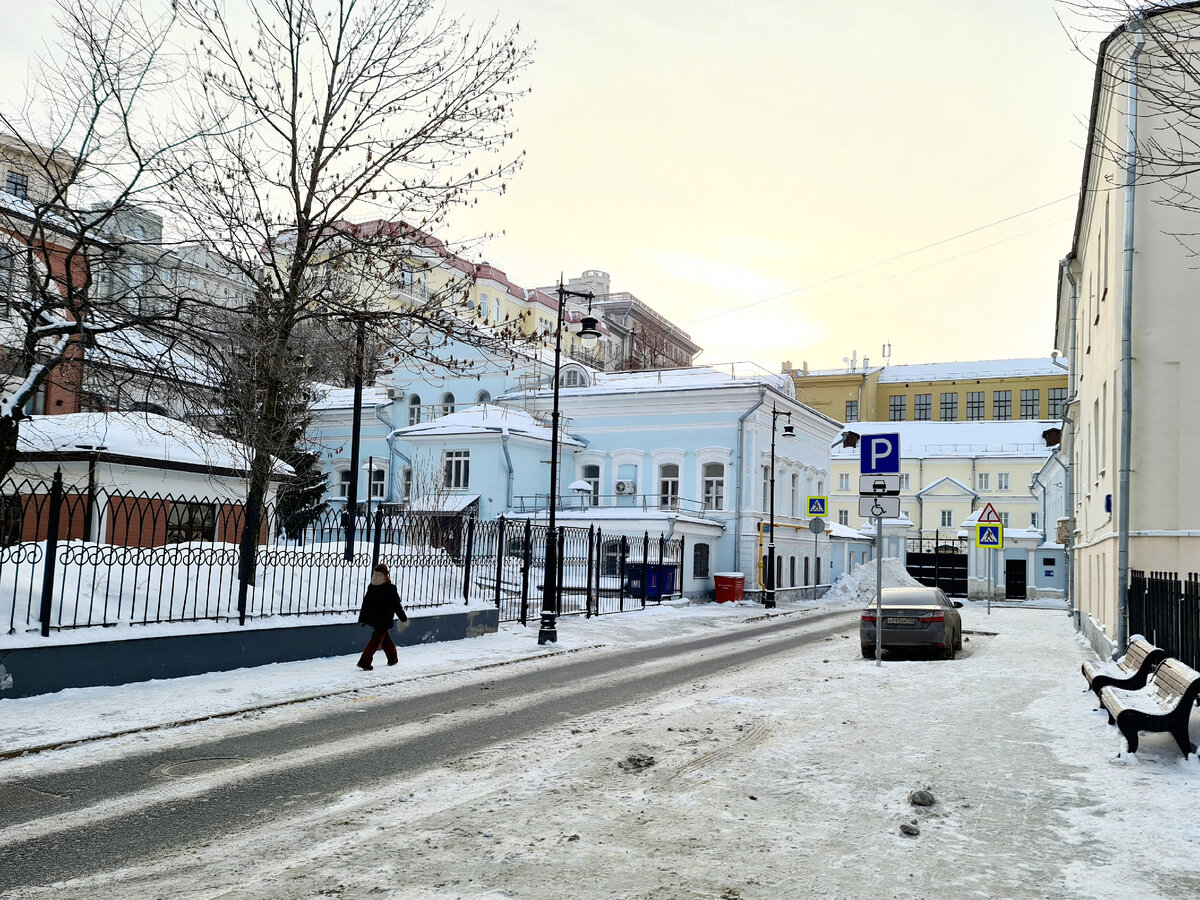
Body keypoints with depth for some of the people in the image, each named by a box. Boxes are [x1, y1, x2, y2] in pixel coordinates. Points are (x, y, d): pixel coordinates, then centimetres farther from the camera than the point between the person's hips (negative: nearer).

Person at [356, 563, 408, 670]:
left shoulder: (390, 588, -8)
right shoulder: (371, 587, 5)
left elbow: (396, 605, -3)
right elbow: (366, 604, 10)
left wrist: (403, 618, 3)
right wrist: (362, 619, 10)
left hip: (384, 620, -4)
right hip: (374, 619, 4)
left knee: (375, 639, -6)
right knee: (385, 639, 12)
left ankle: (365, 661, -3)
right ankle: (392, 657, 23)